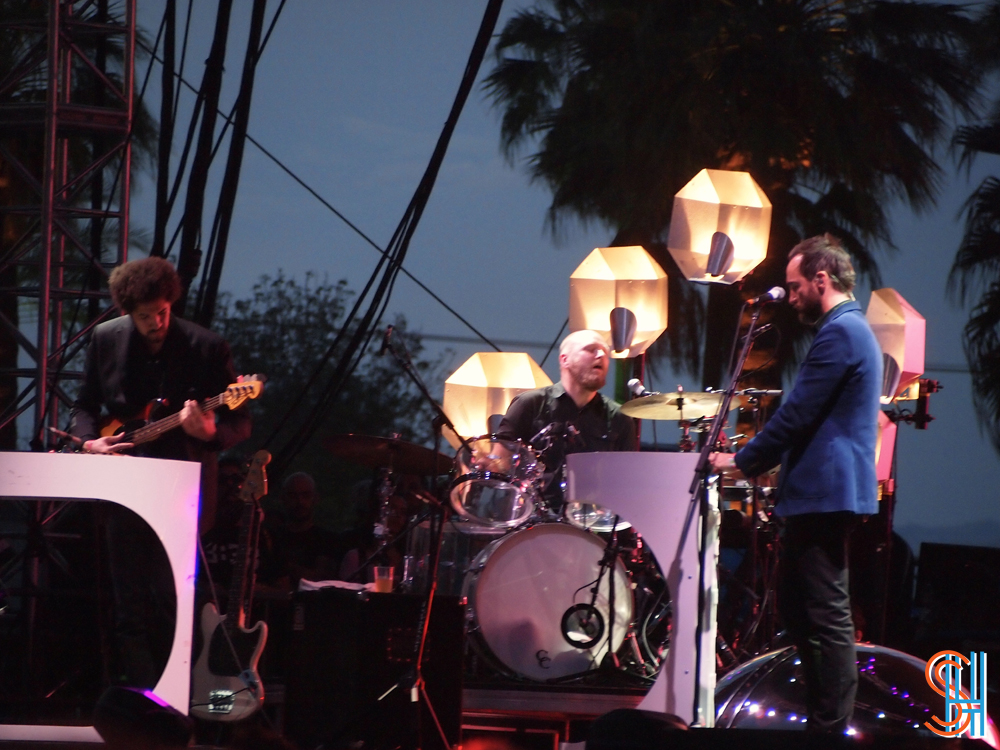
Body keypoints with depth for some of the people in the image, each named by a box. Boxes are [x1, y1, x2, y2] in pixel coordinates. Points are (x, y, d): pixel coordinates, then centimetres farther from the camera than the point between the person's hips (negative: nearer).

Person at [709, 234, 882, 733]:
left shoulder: (839, 333, -14)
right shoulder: (852, 329, 20)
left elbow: (797, 416, -17)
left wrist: (743, 462, -7)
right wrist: (758, 460, 20)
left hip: (825, 493, -11)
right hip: (824, 492, 11)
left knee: (828, 616, -9)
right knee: (794, 605, 15)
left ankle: (831, 730, -8)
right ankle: (822, 717, 18)